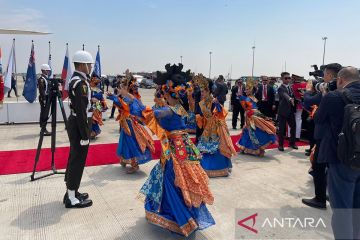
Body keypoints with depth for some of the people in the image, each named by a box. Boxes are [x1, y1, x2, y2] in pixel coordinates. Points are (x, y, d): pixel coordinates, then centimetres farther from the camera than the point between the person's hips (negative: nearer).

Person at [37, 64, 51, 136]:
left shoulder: (46, 78, 17)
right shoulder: (41, 79, -12)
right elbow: (41, 90, -20)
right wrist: (44, 99, -24)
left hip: (47, 98, 10)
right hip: (44, 98, -10)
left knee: (45, 115, 13)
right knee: (44, 114, -7)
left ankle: (44, 129, 19)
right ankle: (43, 130, -4)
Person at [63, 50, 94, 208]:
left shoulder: (76, 79, 12)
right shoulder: (80, 82, -20)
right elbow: (81, 111, -23)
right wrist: (85, 135, -21)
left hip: (75, 124, 10)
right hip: (79, 126, -10)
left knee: (74, 159, 17)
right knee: (78, 161, -2)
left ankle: (71, 192, 30)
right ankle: (72, 199, 9)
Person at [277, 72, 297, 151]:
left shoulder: (291, 87, 11)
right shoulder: (281, 88, -13)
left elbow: (293, 97, 16)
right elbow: (285, 95, -33)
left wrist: (294, 108, 6)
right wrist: (290, 99, -52)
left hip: (291, 111, 7)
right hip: (283, 111, -7)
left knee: (293, 127, 11)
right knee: (282, 128, 0)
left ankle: (292, 143, 27)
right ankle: (280, 145, 12)